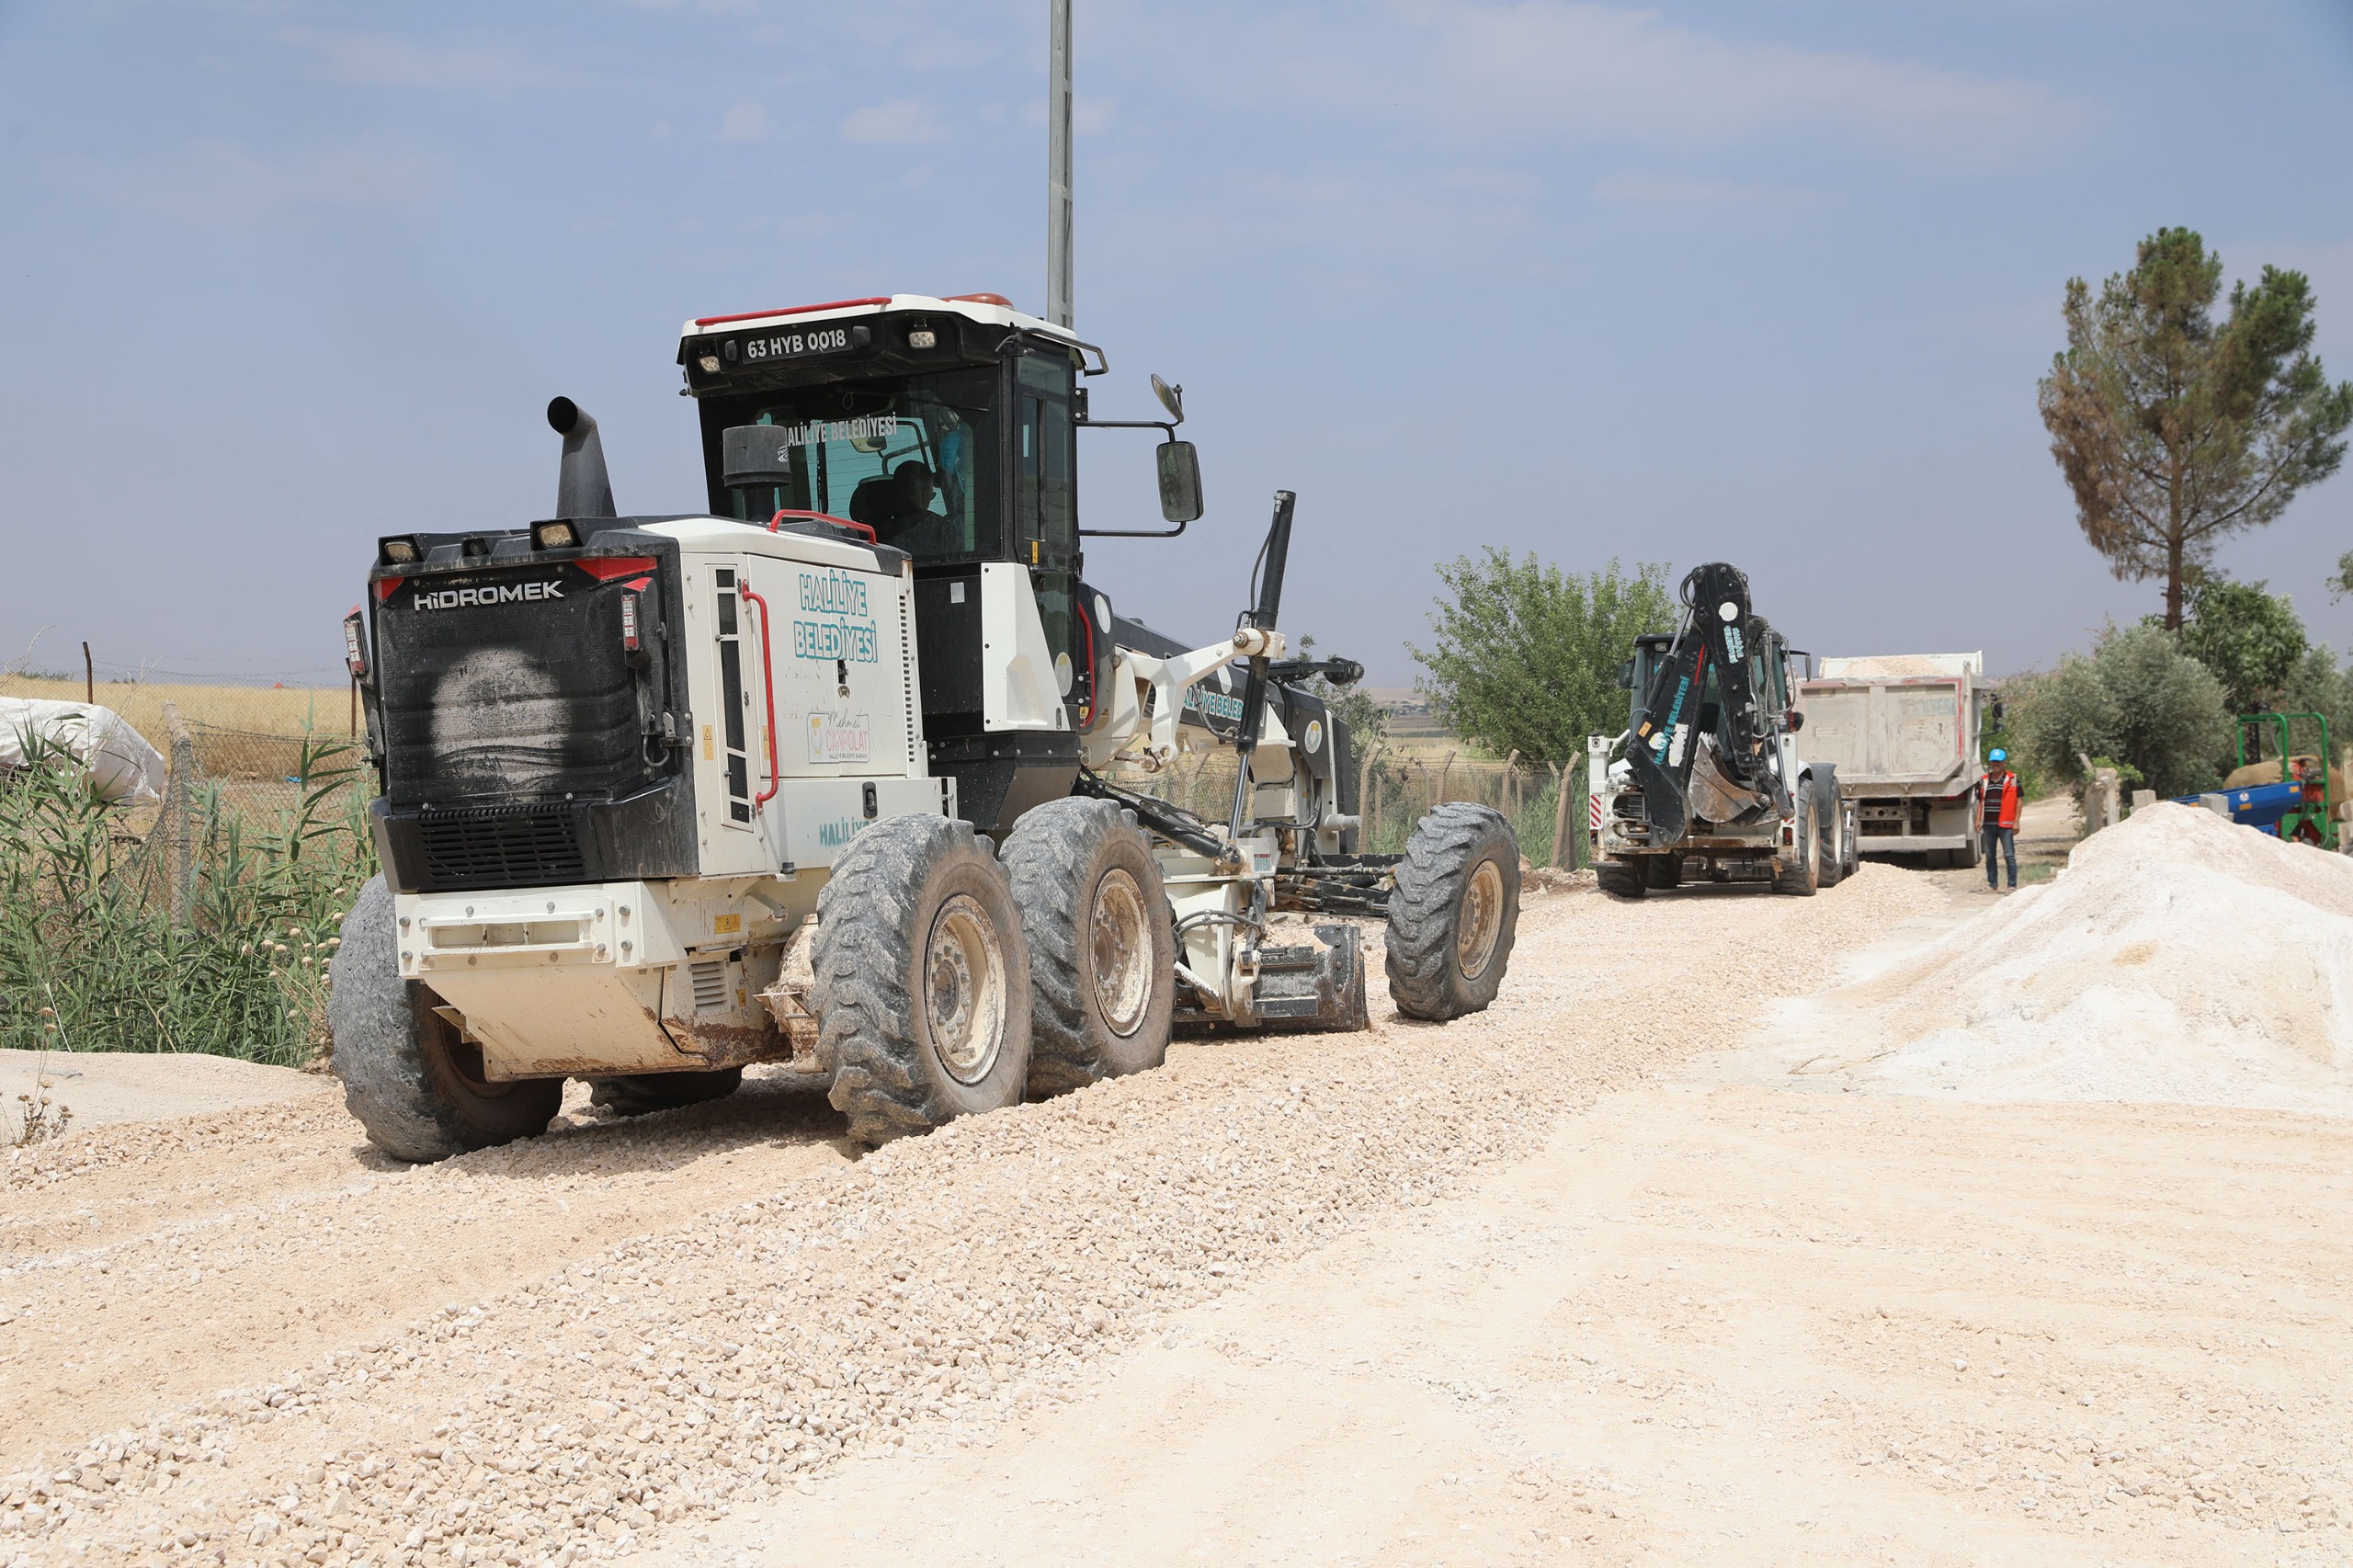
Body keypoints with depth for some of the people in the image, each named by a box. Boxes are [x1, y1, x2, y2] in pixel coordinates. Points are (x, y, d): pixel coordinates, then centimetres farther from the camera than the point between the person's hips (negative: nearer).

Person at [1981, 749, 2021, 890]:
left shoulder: (2012, 779, 1)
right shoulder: (1985, 780, 13)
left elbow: (2018, 801, 0)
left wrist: (2016, 822, -6)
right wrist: (1978, 819, 6)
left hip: (2005, 825, -5)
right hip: (1988, 824, 5)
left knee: (2009, 856, -6)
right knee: (1989, 856, 9)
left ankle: (2012, 886, -4)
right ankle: (1992, 884, 17)